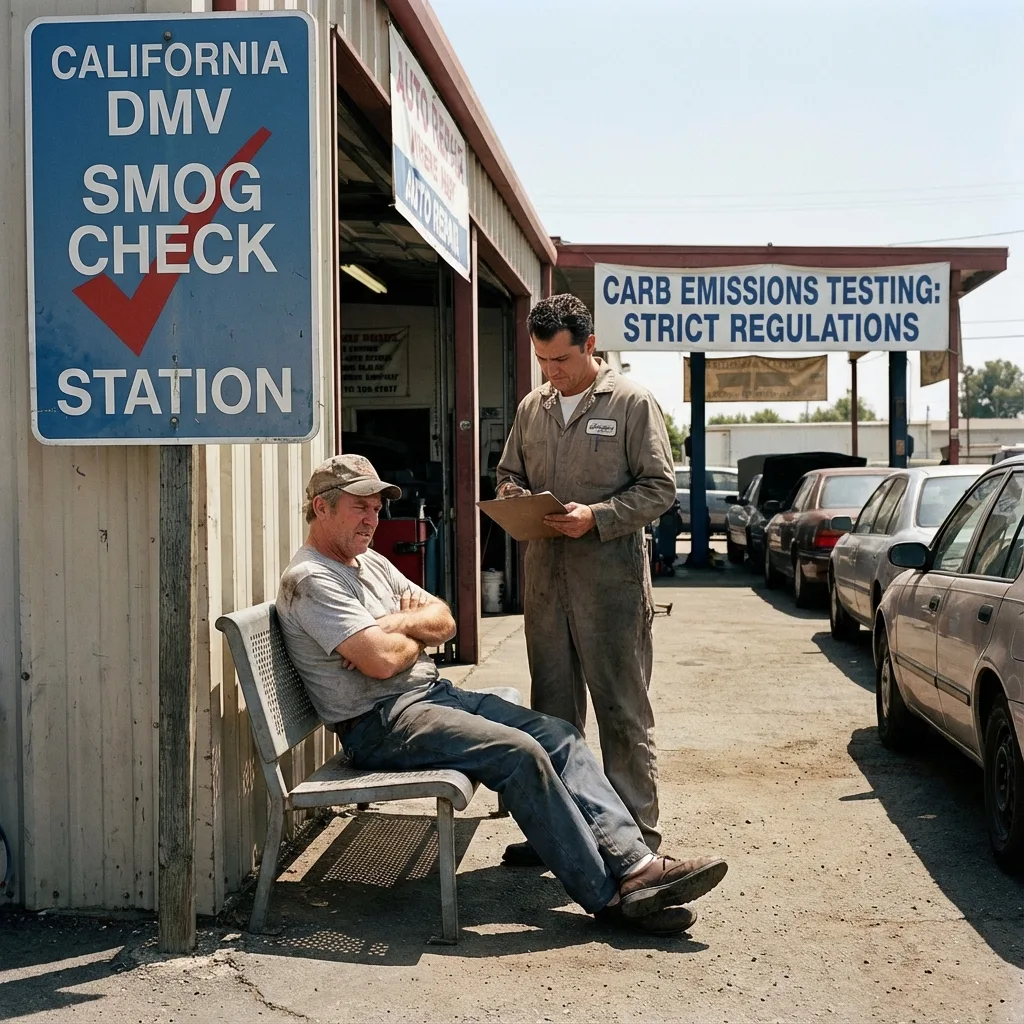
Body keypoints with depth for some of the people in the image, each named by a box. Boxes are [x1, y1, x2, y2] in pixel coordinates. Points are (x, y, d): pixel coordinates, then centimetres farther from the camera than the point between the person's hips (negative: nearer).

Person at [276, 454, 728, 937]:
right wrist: (416, 637, -1)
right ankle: (608, 897, -19)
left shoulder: (371, 562, 19)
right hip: (381, 723, -10)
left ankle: (634, 864, -15)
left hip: (435, 693, 10)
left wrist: (398, 624, -8)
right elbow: (382, 662, -23)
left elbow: (444, 621, 13)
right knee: (518, 752, -26)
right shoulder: (309, 580, -12)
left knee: (558, 734, -5)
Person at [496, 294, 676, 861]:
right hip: (545, 575, 6)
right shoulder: (531, 408, 13)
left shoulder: (631, 402, -3)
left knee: (623, 712, 1)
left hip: (611, 577, -5)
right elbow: (508, 473, 23)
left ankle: (638, 837, 9)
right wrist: (513, 498, -1)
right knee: (551, 709, 11)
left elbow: (660, 487, -6)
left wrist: (597, 516, -19)